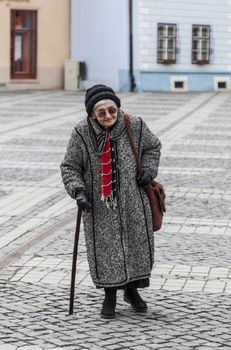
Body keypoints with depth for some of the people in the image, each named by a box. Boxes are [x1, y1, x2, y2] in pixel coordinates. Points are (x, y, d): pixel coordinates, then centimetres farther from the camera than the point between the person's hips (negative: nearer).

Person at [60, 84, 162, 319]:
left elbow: (152, 146, 13)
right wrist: (78, 190, -16)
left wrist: (148, 170, -2)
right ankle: (110, 295, 21)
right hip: (99, 205, -2)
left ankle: (132, 289, 32)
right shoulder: (82, 133, -12)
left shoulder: (134, 126, -7)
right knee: (105, 247, 3)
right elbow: (70, 167, -1)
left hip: (133, 202, 2)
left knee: (137, 243, 9)